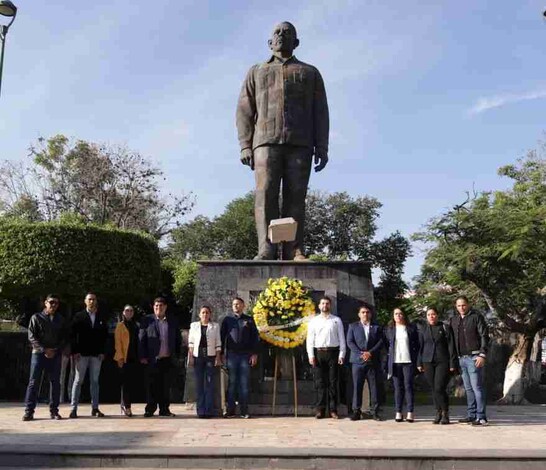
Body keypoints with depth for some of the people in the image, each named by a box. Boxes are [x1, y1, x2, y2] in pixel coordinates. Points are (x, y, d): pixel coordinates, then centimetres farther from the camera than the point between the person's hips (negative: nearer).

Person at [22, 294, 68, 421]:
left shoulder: (61, 320, 12)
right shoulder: (36, 317, 5)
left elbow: (65, 337, 10)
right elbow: (31, 337, -2)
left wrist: (56, 350, -7)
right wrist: (44, 350, -13)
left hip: (55, 354, 2)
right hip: (38, 353, -2)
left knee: (55, 382, 1)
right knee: (34, 382, -4)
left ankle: (54, 411, 7)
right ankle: (29, 411, 0)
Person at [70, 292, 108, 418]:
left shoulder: (101, 318, 9)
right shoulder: (79, 316, 2)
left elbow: (105, 335, 8)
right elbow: (73, 335, -2)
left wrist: (102, 351, 0)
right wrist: (75, 351, -9)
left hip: (97, 354, 2)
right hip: (82, 354, -2)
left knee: (95, 381, 6)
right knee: (78, 380, 0)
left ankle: (95, 408, 10)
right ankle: (73, 408, 4)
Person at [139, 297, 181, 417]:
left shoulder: (172, 321, 11)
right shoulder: (147, 320, 4)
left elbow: (178, 339, 14)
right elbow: (141, 339, 1)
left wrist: (177, 354, 6)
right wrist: (142, 356, -6)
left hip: (167, 359, 2)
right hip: (152, 359, -2)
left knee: (166, 386, 6)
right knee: (152, 386, 1)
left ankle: (164, 409, 14)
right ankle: (150, 409, 11)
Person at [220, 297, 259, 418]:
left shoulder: (249, 320, 9)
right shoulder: (227, 319, 10)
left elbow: (255, 337, 7)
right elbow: (222, 337, 8)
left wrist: (254, 354, -1)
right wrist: (221, 353, 0)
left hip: (245, 355, 0)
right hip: (231, 354, 0)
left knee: (244, 383, 1)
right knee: (231, 382, 1)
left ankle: (244, 411, 5)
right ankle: (230, 410, 4)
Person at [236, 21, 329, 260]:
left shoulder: (310, 73, 24)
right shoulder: (256, 72, 25)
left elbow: (320, 112, 12)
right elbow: (244, 111, 14)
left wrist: (322, 147, -2)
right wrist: (245, 146, -1)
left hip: (300, 143, 0)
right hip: (267, 141, 0)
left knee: (295, 196, -10)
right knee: (266, 192, -16)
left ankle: (294, 252, -16)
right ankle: (266, 249, -23)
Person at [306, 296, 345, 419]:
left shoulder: (337, 320, 8)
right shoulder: (314, 321, 9)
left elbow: (341, 338, 4)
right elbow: (310, 339, 5)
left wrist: (341, 355, -4)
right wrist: (311, 355, -4)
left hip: (332, 352, 0)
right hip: (318, 353, 1)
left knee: (332, 382, 3)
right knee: (320, 382, 3)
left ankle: (333, 410, 9)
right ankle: (320, 409, 8)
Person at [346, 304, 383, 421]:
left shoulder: (377, 327, 13)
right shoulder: (353, 326, 11)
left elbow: (380, 342, 3)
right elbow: (350, 342, 2)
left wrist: (370, 352, -11)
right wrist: (361, 354, -11)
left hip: (373, 361, 1)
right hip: (357, 361, -1)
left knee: (374, 387, 1)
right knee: (357, 386, -2)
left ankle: (374, 411, 8)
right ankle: (356, 411, 4)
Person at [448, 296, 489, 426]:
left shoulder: (477, 317, -3)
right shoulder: (453, 320, 13)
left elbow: (484, 336, -8)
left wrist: (482, 355, -16)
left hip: (474, 357, -6)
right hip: (461, 358, 6)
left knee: (477, 387, -8)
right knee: (468, 388, 10)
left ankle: (481, 417, -6)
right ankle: (471, 415, 16)